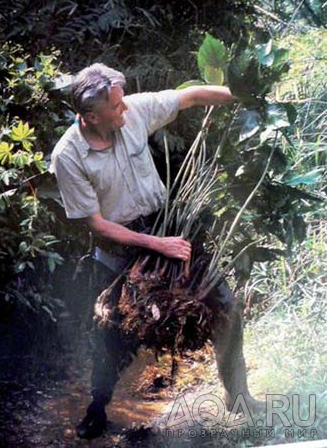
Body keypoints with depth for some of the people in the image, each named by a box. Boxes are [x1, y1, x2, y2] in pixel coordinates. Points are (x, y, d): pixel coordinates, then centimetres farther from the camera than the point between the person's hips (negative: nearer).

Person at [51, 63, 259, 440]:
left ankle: (237, 395, 19)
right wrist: (157, 245, -22)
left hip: (164, 226, 3)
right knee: (112, 337, 4)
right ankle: (99, 409, 32)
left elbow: (192, 96, -1)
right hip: (117, 248, -3)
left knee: (225, 306, 1)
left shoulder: (135, 110, -16)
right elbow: (98, 225, -18)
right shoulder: (68, 157, -24)